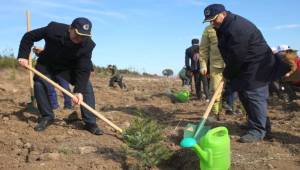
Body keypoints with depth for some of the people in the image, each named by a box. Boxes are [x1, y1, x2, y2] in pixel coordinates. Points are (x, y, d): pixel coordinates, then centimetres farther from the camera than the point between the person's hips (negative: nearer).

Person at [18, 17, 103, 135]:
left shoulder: (87, 45, -30)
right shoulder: (53, 29, -33)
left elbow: (83, 70, -29)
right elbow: (29, 36, -18)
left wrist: (79, 91, -39)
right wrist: (23, 56, -27)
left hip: (70, 68, 0)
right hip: (47, 64, 0)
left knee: (86, 86, -16)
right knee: (39, 84, -18)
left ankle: (90, 122, -9)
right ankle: (47, 117, 3)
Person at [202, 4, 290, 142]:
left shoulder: (237, 28, -26)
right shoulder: (224, 27, 9)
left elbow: (236, 57, -25)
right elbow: (230, 54, 14)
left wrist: (228, 74, -11)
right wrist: (228, 73, 4)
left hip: (256, 67, -11)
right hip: (246, 68, 11)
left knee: (254, 96, -10)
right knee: (244, 95, 14)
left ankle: (258, 130, -3)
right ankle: (262, 124, 27)